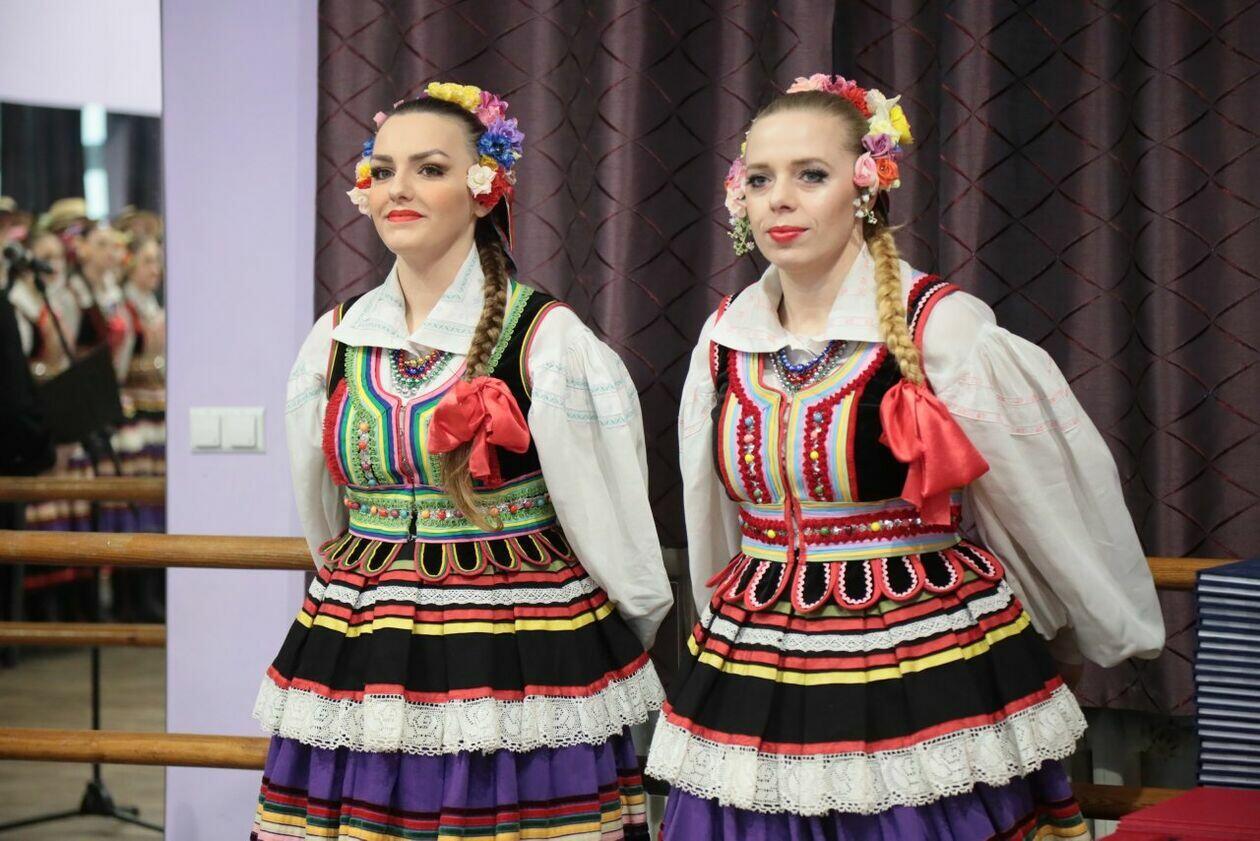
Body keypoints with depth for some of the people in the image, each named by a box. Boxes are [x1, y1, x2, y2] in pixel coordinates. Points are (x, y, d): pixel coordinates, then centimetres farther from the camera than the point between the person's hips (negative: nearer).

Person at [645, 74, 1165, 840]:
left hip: (927, 679, -4)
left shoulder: (941, 327, -8)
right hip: (755, 688, 4)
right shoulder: (727, 337, 6)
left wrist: (1113, 625, 11)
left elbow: (1056, 494, 2)